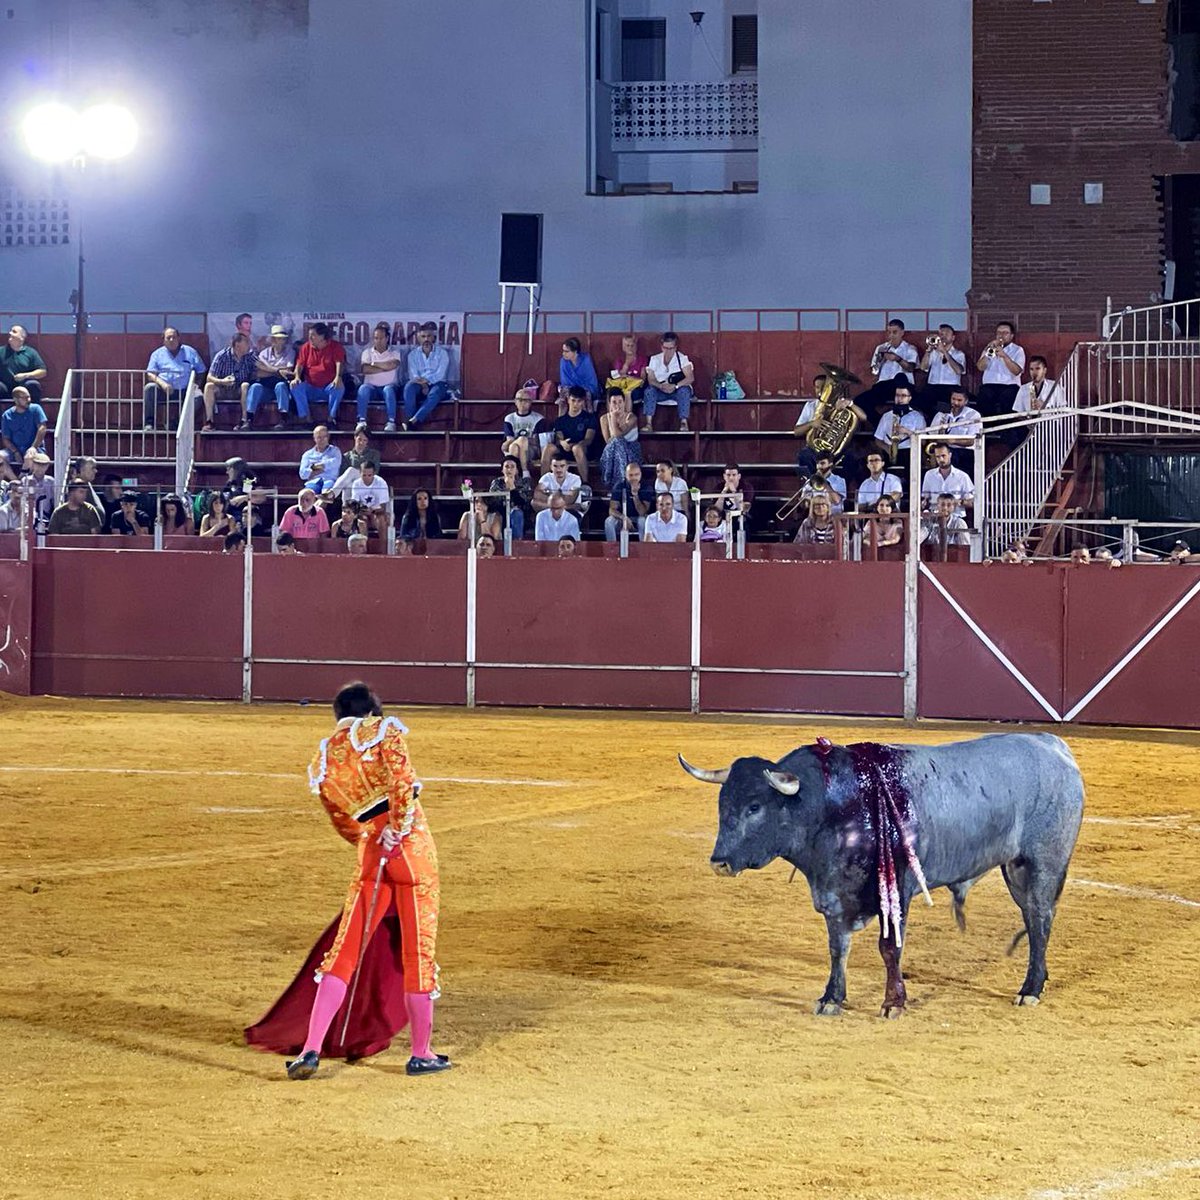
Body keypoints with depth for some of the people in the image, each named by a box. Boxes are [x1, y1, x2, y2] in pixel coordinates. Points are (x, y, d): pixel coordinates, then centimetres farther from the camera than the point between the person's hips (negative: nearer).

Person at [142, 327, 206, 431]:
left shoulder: (190, 352, 17)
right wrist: (162, 383, -14)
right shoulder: (158, 354, 16)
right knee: (149, 388, -30)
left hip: (185, 390, 0)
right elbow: (150, 374, 6)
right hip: (164, 390, 0)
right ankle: (148, 423, -30)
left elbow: (201, 372, 16)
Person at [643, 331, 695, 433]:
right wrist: (661, 386, -28)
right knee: (649, 390, -29)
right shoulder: (655, 359, 3)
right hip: (660, 392, 2)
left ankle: (684, 422, -35)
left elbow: (690, 378, -15)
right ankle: (648, 423, -36)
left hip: (677, 390, -2)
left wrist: (675, 386, -31)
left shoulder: (682, 359, -4)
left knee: (684, 390, -35)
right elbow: (650, 380, -5)